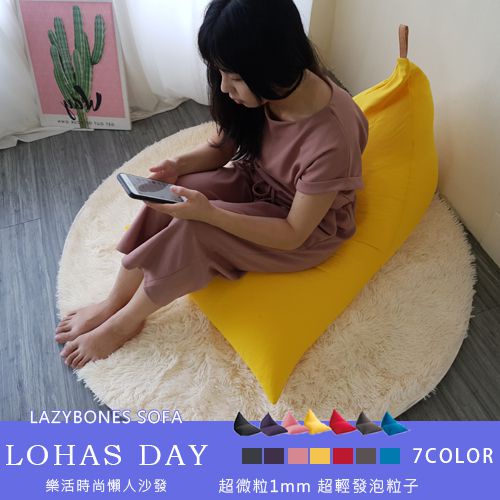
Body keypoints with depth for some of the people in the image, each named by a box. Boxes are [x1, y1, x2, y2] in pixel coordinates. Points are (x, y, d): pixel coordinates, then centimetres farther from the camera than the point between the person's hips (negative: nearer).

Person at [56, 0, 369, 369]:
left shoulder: (331, 138, -35)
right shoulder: (265, 89, -15)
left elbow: (293, 234, -26)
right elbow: (223, 146, 1)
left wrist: (209, 213, -34)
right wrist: (180, 165, -19)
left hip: (309, 231, -6)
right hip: (255, 184, 6)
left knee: (192, 231, -26)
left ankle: (124, 322, 0)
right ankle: (115, 303, 1)